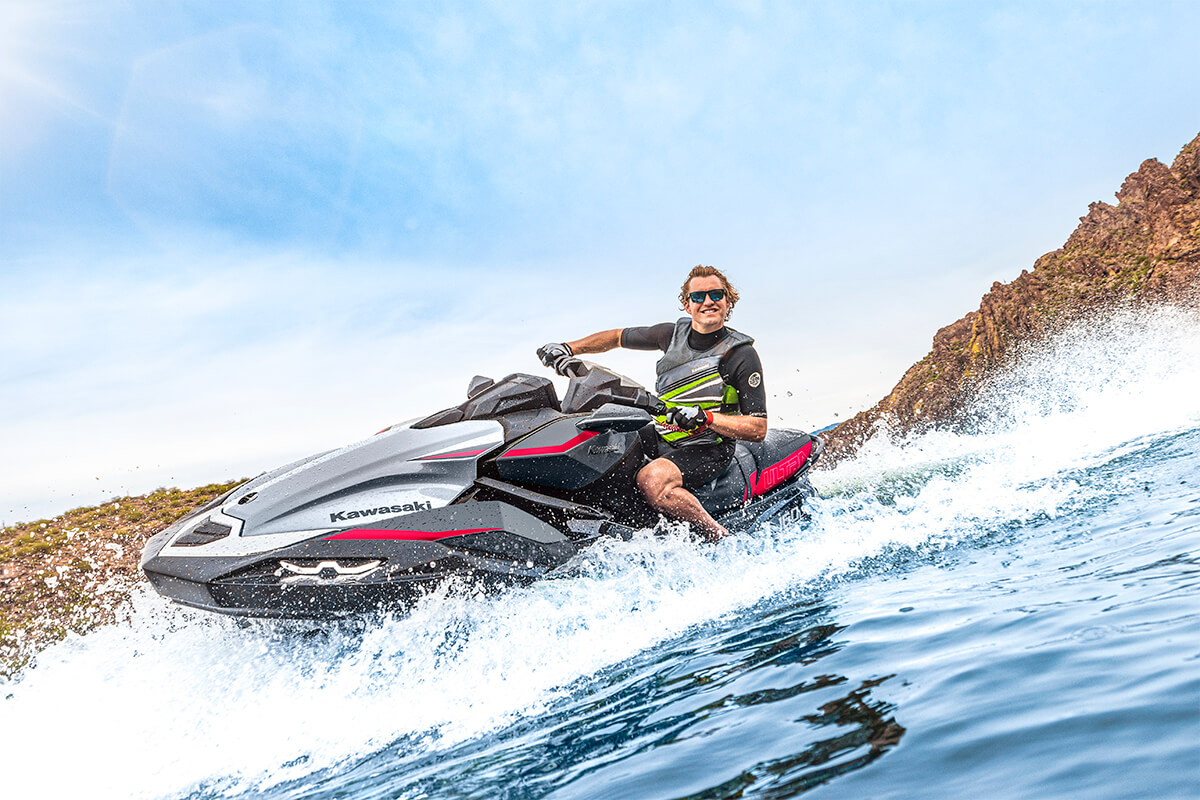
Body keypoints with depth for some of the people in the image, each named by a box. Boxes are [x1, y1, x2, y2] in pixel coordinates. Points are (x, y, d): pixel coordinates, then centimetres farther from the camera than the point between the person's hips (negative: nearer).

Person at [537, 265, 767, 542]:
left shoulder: (742, 353, -10)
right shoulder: (674, 333, 4)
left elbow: (759, 429, -13)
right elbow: (619, 336, 18)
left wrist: (706, 418, -25)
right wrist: (569, 347, 5)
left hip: (708, 449, -7)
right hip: (659, 438, 7)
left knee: (651, 479, -36)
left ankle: (719, 537, -20)